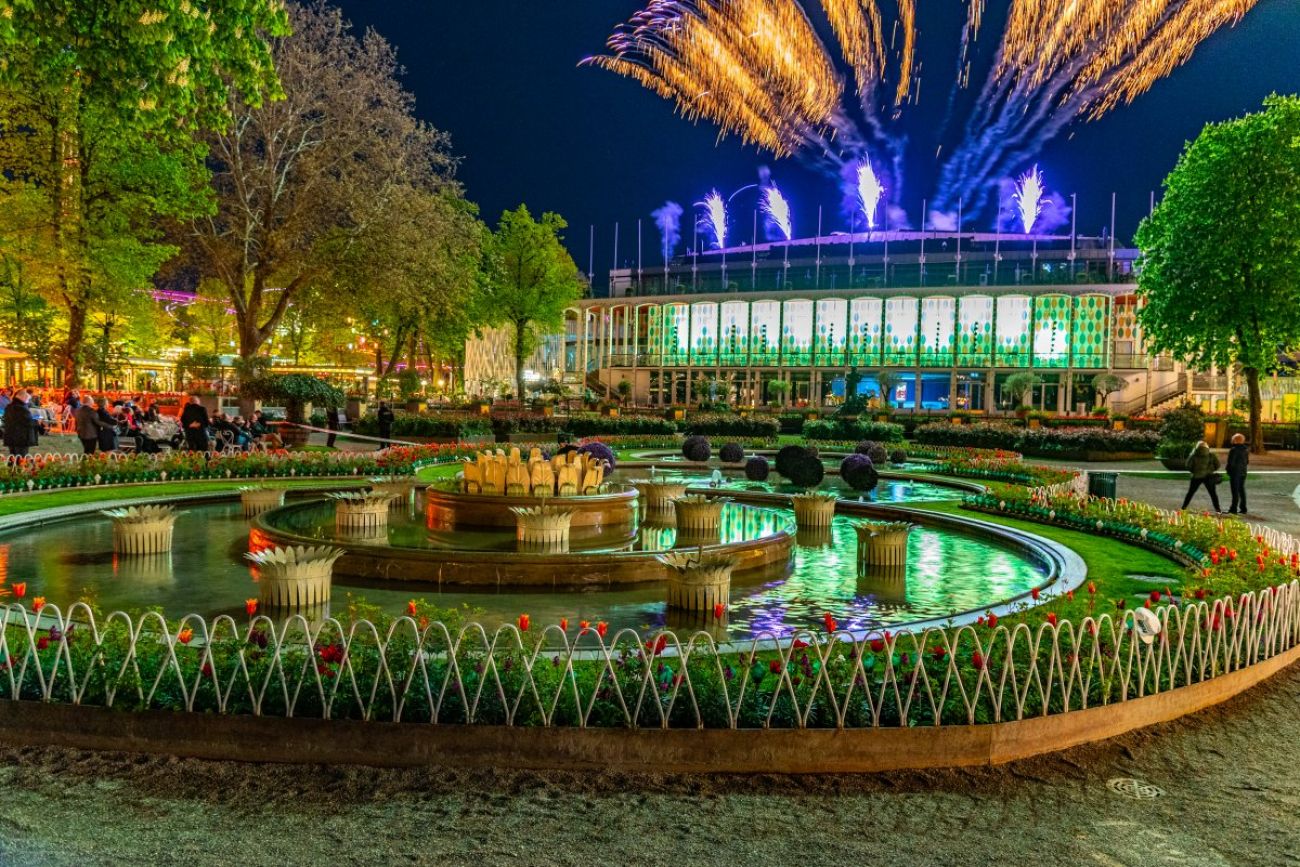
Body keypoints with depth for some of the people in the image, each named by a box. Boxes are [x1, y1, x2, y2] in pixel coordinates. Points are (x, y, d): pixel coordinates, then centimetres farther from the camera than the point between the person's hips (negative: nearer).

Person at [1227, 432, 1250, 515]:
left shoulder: (1234, 449, -16)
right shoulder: (1245, 449, 7)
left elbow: (1231, 462, -16)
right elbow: (1247, 461, 12)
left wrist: (1228, 470, -2)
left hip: (1235, 472, -7)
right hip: (1243, 472, 7)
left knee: (1235, 491, -5)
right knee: (1241, 490, 14)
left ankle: (1234, 509, -4)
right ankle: (1243, 508, 17)